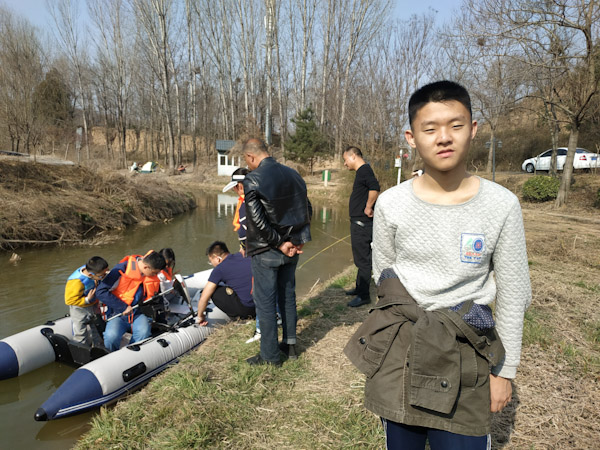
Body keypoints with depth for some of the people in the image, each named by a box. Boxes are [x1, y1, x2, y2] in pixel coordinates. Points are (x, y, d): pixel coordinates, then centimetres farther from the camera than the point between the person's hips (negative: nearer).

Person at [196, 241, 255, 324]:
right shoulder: (244, 256, 14)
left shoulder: (219, 269, -1)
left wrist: (200, 316, 22)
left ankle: (238, 318, 7)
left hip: (246, 308, -6)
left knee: (214, 292, 7)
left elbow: (203, 299, 3)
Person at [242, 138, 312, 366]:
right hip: (291, 249, 6)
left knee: (265, 302, 6)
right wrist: (298, 239, 6)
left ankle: (270, 355, 18)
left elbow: (258, 220, -21)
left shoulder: (252, 180, -15)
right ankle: (290, 345, 31)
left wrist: (279, 243, -12)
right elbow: (307, 210, 7)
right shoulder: (293, 174, 4)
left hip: (266, 252, -6)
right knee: (288, 296, 19)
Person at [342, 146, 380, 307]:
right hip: (358, 223, 11)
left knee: (363, 259, -4)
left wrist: (368, 208, -23)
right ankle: (359, 288, 31)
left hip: (362, 224, -11)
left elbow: (375, 187, -32)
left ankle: (364, 295, 3)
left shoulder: (365, 170, -15)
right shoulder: (362, 171, 16)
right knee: (360, 258, 19)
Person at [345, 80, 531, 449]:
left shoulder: (501, 205, -8)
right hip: (398, 353, 1)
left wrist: (505, 371, 3)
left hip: (465, 362, -1)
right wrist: (407, 321, 10)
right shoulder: (390, 204, -7)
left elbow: (513, 296, -1)